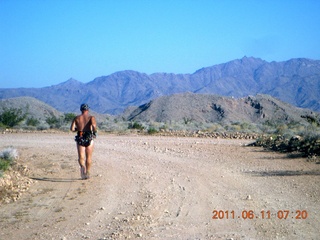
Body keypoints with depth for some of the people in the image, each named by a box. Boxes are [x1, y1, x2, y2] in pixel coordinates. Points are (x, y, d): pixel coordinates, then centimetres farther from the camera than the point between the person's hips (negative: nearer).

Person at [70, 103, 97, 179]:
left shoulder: (76, 118, 7)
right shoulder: (91, 117, 1)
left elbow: (72, 129, -3)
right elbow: (93, 125, -20)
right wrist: (94, 132, -4)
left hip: (80, 139, 1)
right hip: (89, 139, -1)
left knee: (81, 157, 1)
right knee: (88, 157, 13)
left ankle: (82, 166, -30)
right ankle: (87, 173, 18)